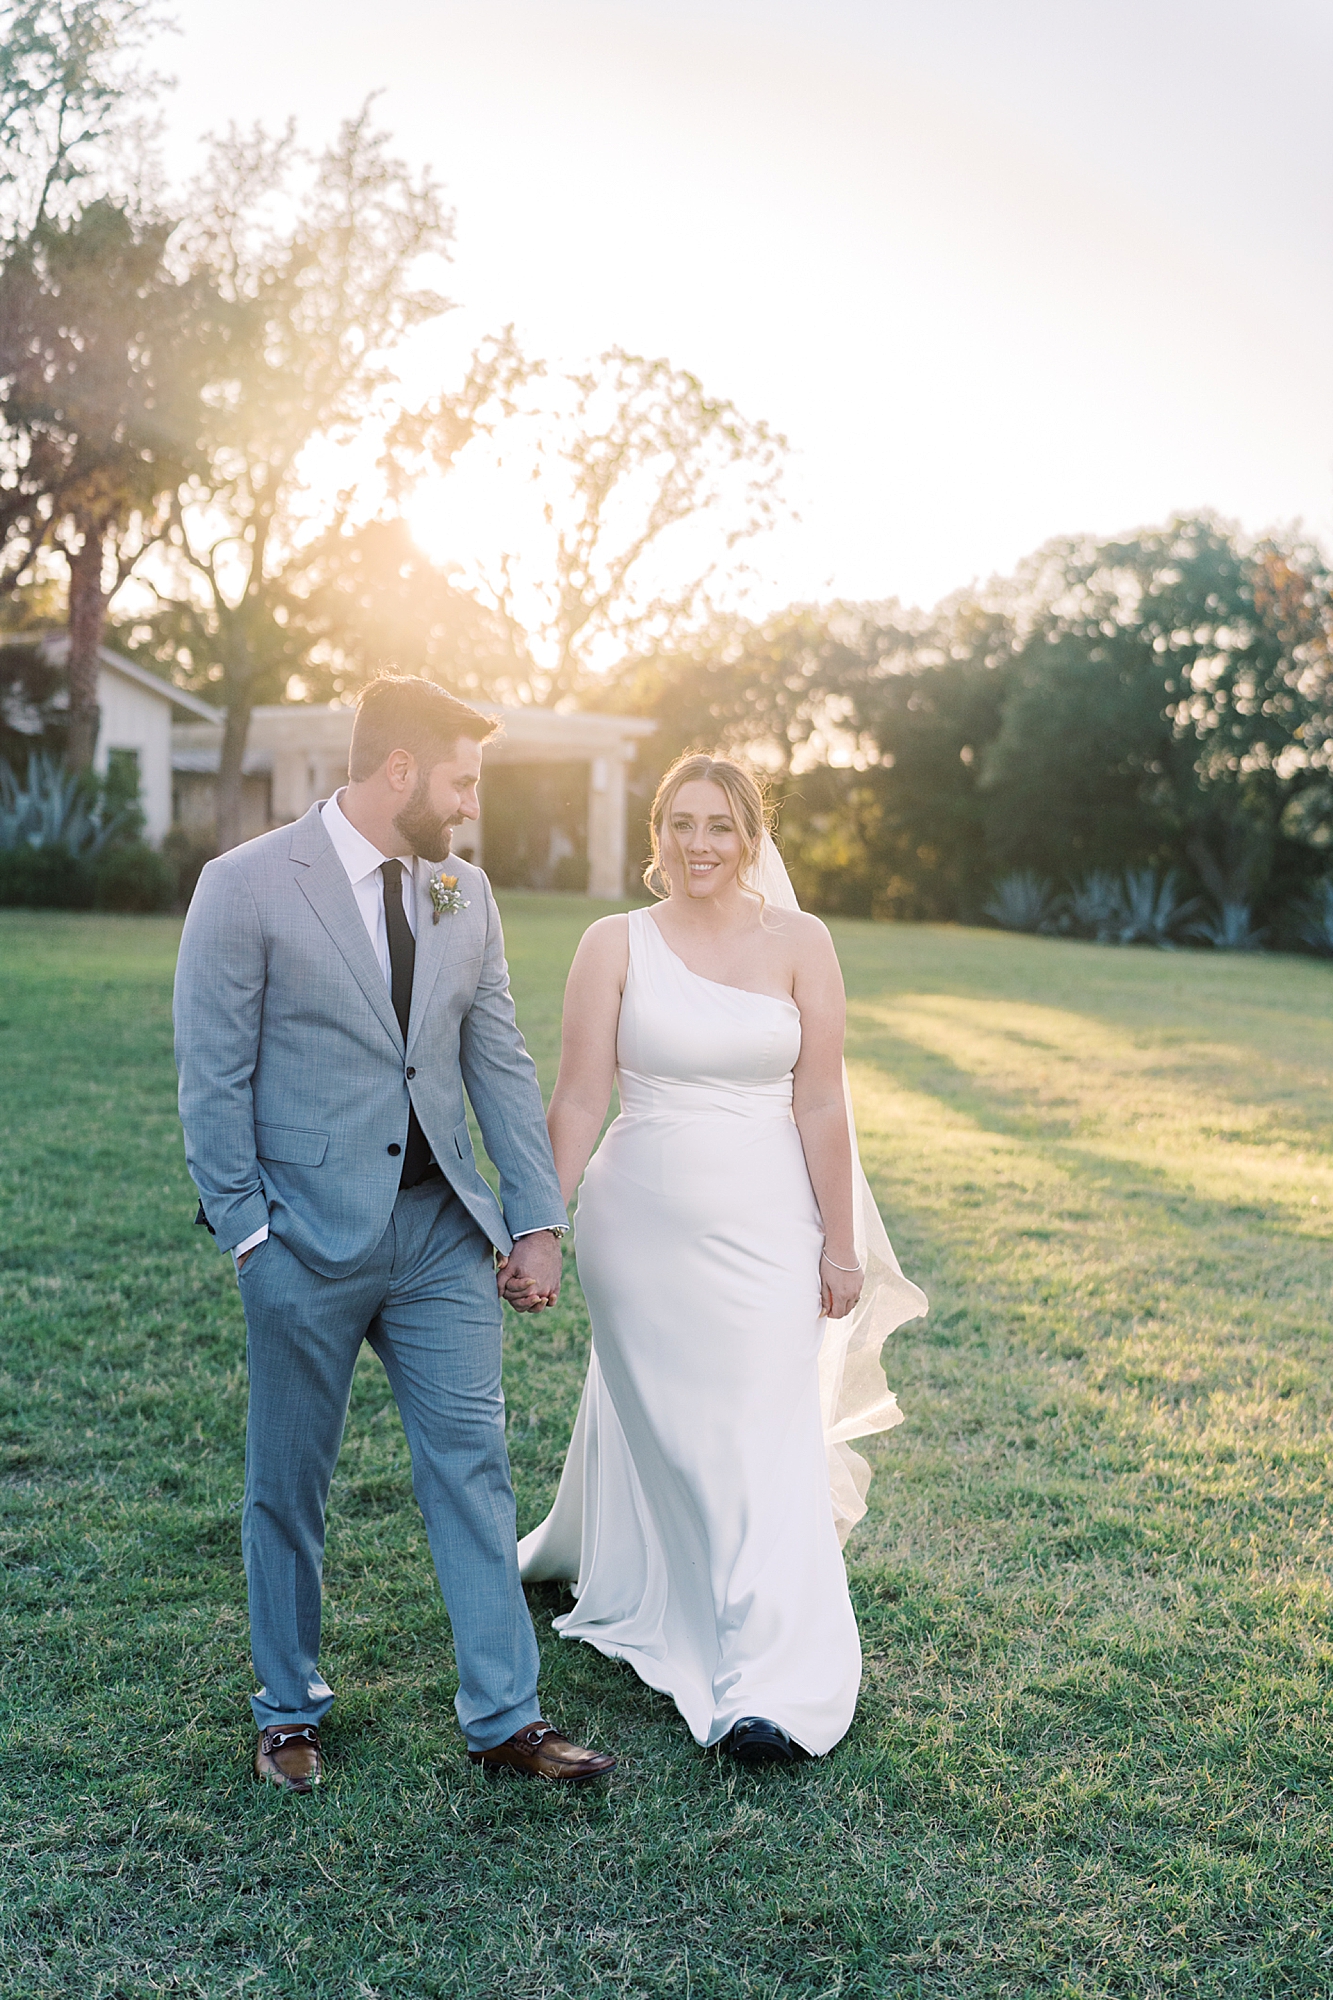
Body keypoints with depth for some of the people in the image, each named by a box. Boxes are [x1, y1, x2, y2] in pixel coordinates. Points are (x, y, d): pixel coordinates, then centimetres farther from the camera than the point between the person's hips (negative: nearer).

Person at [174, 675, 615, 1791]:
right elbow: (213, 1080, -8)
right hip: (309, 1239, -4)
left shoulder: (465, 894, 8)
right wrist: (248, 1234, -11)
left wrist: (539, 1221, 4)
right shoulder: (246, 887, -8)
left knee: (475, 1467, 5)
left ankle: (505, 1718, 17)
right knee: (289, 1487, 11)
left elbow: (500, 1063, 8)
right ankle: (290, 1711, 31)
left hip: (443, 1232, 4)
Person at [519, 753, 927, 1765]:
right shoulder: (615, 944, -1)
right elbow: (580, 1097, -2)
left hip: (765, 1224, 0)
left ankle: (772, 1690, 7)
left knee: (764, 1441, -1)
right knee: (650, 1421, 13)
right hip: (641, 1217, 0)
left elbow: (820, 1103, -1)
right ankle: (620, 1581, 39)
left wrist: (841, 1242, -1)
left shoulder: (800, 943, 0)